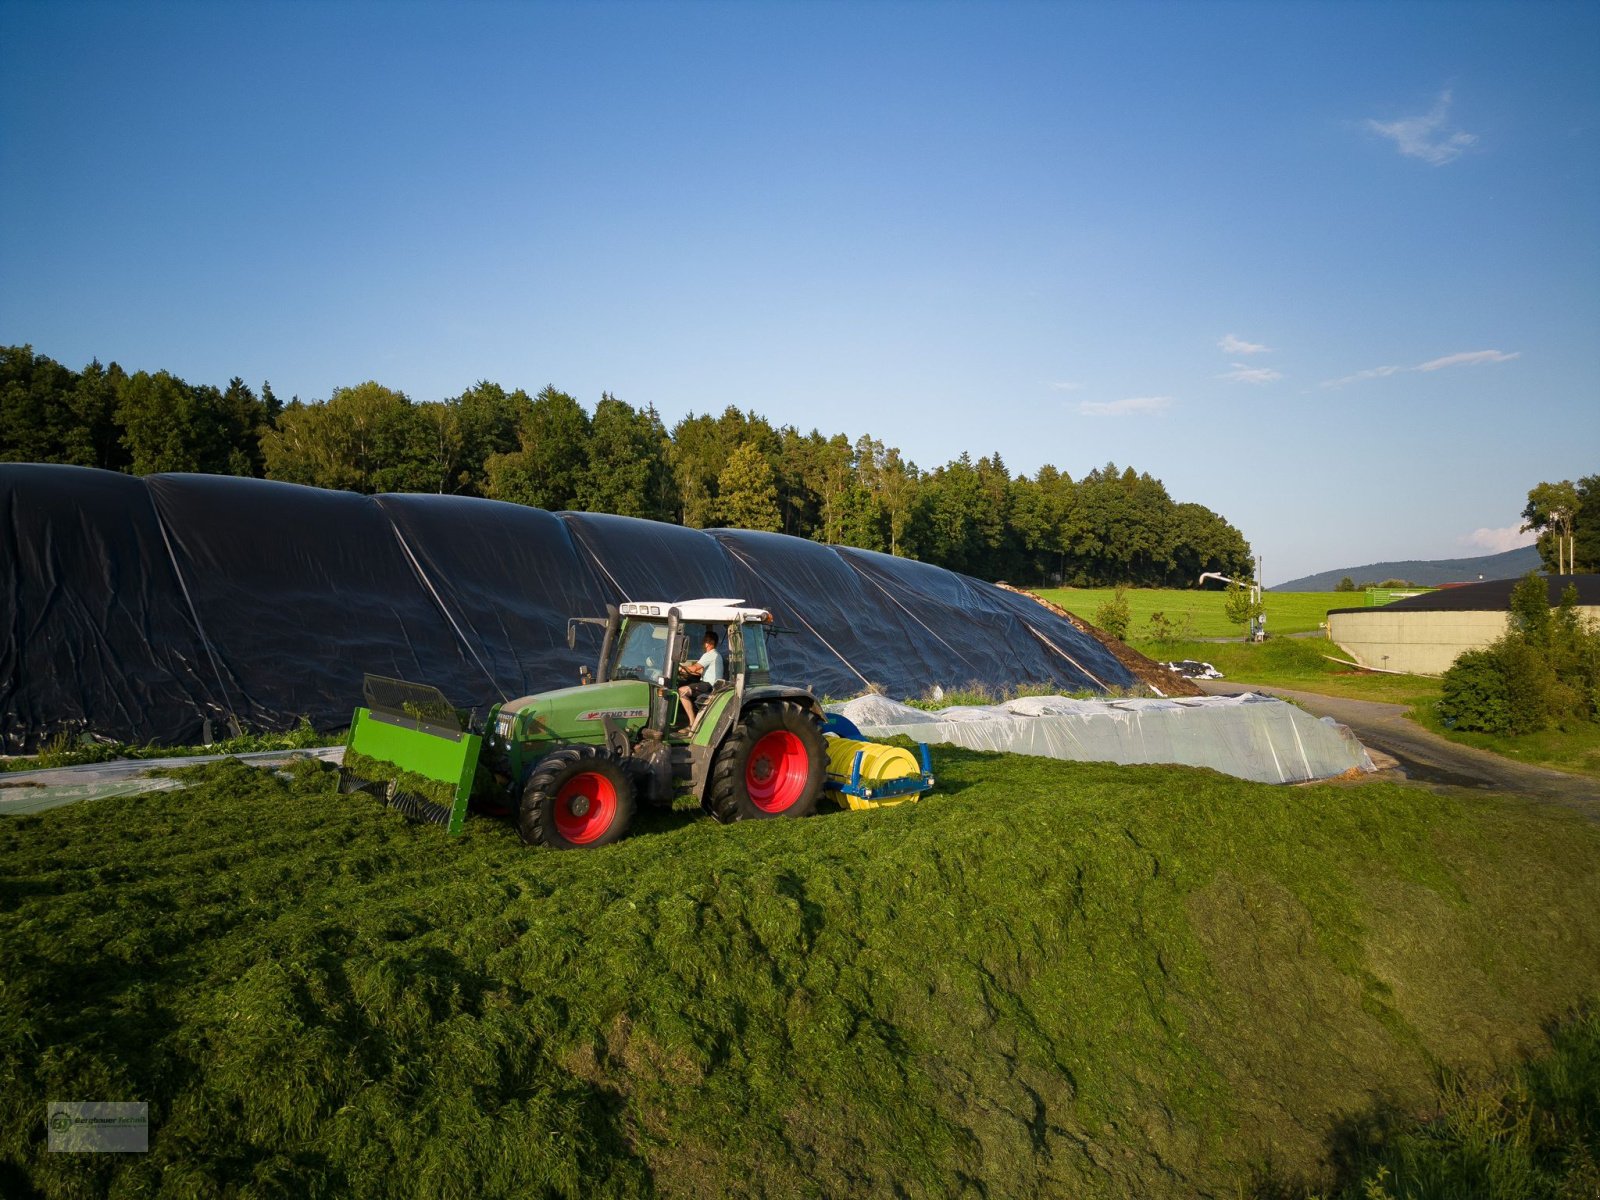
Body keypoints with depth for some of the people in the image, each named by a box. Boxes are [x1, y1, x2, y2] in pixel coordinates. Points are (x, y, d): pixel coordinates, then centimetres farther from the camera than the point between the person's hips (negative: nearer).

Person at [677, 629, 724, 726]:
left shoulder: (709, 655, -12)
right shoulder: (716, 655, 22)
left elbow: (694, 669, -17)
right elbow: (701, 672, 22)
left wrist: (682, 667, 0)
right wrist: (686, 670, 13)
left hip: (709, 685, -11)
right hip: (712, 684, 11)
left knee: (682, 691, -21)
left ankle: (693, 723, -22)